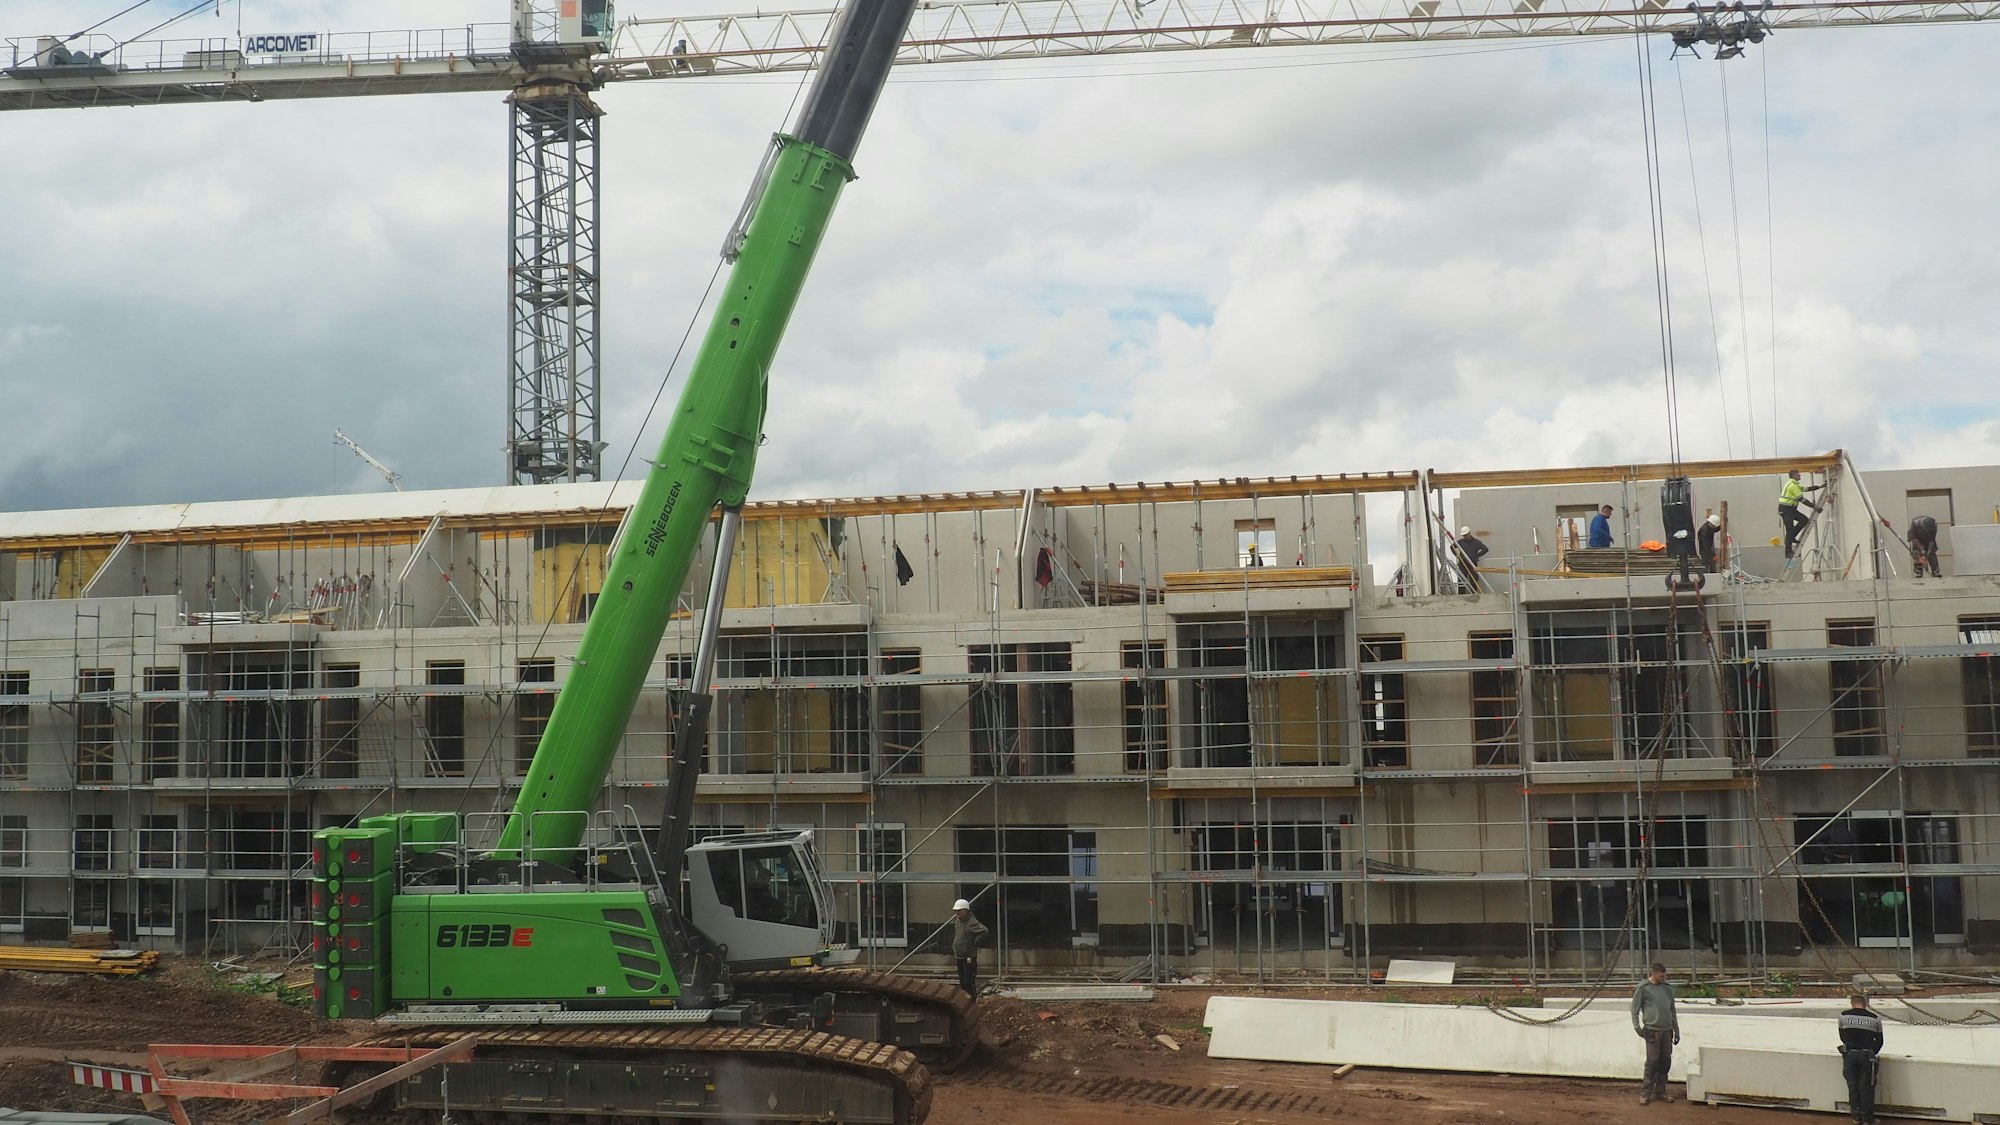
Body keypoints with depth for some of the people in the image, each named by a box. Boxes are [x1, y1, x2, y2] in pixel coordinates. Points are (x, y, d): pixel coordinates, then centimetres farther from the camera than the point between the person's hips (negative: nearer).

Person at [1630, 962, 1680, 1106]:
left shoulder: (1668, 988, 9)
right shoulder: (1643, 988, -5)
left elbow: (1672, 1011, 16)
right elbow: (1635, 1009, -1)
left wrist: (1676, 1030, 16)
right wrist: (1637, 1026, -11)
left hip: (1667, 1030, 5)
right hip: (1652, 1030, -5)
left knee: (1666, 1061, 7)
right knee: (1652, 1061, -6)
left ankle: (1660, 1091, 19)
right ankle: (1645, 1093, 2)